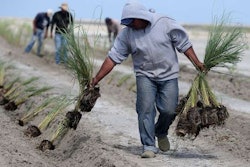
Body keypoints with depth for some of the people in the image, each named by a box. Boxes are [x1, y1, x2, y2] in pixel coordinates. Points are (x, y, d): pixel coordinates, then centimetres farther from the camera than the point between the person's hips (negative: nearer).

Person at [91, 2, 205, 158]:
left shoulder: (166, 24, -12)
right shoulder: (127, 34, -6)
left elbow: (184, 43, -3)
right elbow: (113, 58, -6)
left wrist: (197, 63, -6)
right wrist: (96, 79, -9)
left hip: (169, 75, -1)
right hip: (145, 76, 1)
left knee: (169, 110, -3)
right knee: (146, 109, -13)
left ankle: (161, 132, 29)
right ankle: (149, 146, -6)